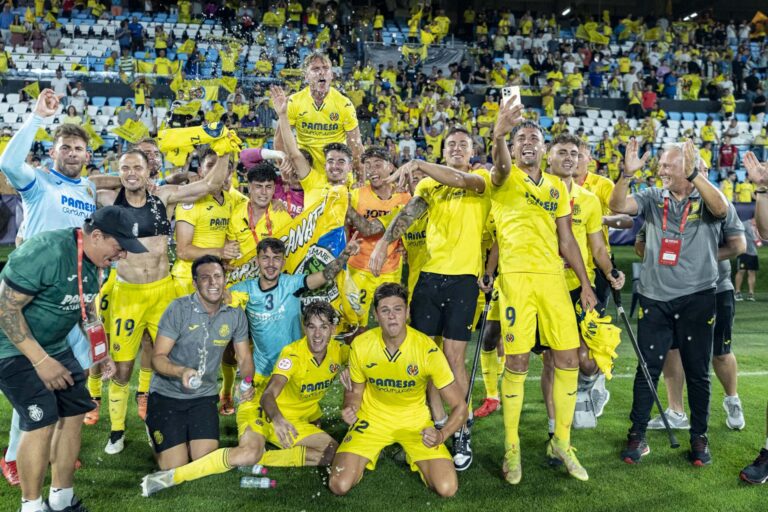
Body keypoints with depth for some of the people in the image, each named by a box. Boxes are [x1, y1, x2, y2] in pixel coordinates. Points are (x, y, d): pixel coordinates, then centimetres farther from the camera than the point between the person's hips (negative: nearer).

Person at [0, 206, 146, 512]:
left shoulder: (94, 261, -1)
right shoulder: (47, 251, -27)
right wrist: (40, 360, -23)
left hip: (55, 345, 8)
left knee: (74, 413, 5)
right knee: (42, 421, -14)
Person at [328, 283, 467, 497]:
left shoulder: (427, 349, -22)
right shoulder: (361, 345, -16)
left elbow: (459, 406, -16)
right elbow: (355, 391, 3)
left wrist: (441, 435, -34)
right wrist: (350, 409, -21)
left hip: (415, 421, -1)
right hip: (372, 418, 1)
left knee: (447, 489, -17)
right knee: (339, 486, -16)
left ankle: (413, 456, 15)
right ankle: (370, 453, 17)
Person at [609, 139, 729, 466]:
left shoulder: (706, 198, 1)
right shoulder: (653, 198, 6)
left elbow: (721, 208, -22)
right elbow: (618, 206, -8)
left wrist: (693, 175, -32)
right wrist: (628, 174, -22)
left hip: (696, 298, -1)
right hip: (655, 298, 2)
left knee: (698, 371, 10)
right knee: (647, 368, 5)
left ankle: (699, 437, 25)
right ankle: (637, 435, 15)